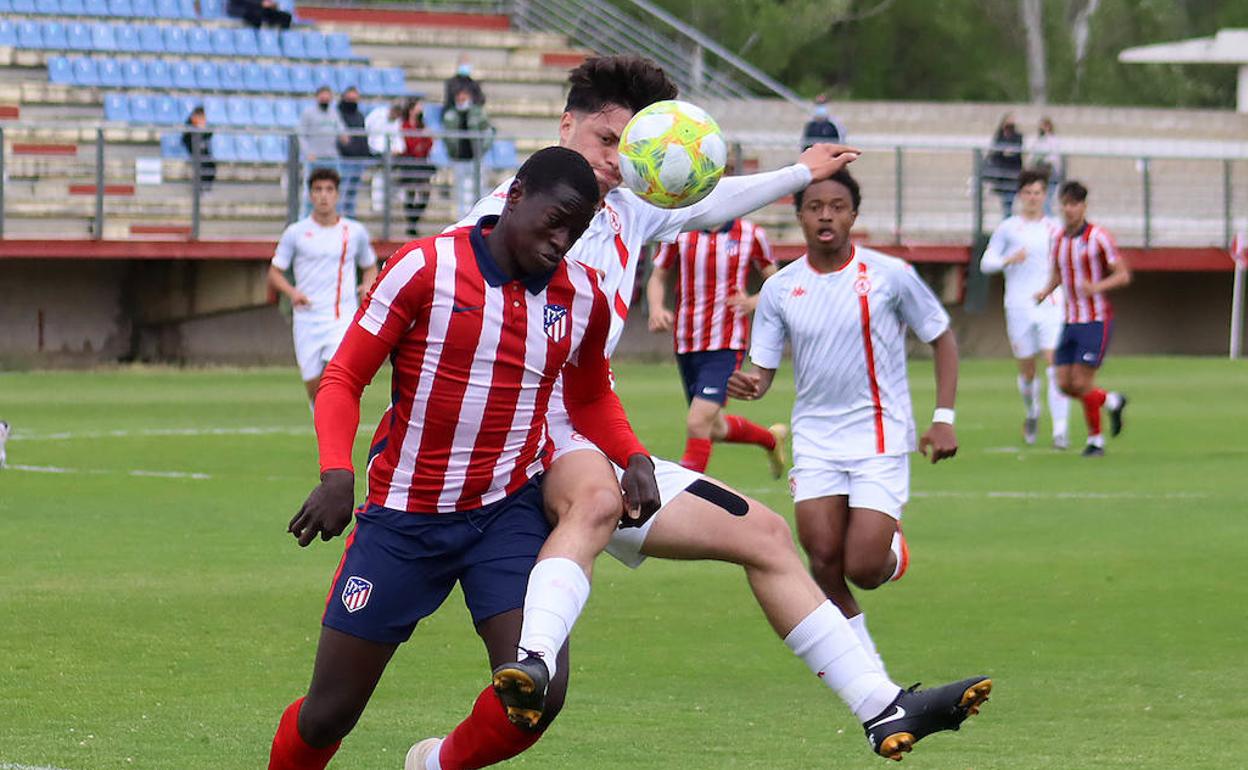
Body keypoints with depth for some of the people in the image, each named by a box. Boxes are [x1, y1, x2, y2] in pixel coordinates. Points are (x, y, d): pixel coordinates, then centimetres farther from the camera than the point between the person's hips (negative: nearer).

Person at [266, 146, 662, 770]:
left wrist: (632, 457, 1)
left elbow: (591, 397, 21)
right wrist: (336, 473, -23)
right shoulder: (425, 268, -10)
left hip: (508, 513, 3)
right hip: (402, 518, -3)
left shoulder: (582, 296, 3)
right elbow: (344, 377, -7)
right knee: (328, 714, 1)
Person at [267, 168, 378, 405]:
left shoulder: (355, 232, 6)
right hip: (307, 320, 1)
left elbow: (370, 267, 21)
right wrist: (292, 292, -13)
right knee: (314, 389, 4)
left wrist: (368, 285, -2)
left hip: (343, 319, -1)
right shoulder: (295, 233, 4)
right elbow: (274, 273, 7)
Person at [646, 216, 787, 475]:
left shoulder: (751, 234, -2)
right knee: (715, 429, 17)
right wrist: (656, 309, -8)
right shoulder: (679, 232, 2)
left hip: (727, 346, -4)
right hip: (686, 344, 4)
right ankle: (772, 439, 46)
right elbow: (658, 277, 12)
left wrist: (753, 302, -11)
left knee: (698, 423, -19)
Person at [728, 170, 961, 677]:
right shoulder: (780, 288, 1)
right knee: (823, 559, -7)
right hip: (814, 439, 3)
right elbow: (762, 369, 4)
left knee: (863, 569, -12)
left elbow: (942, 339, 5)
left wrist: (943, 419, -3)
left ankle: (892, 544, 25)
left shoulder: (889, 275, -6)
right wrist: (746, 385, -21)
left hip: (880, 436, -3)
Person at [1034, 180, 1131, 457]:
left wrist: (1097, 286, -27)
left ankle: (1095, 440, 7)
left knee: (1081, 383, -11)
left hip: (1097, 320, -6)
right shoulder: (1059, 240, 8)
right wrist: (1045, 292, 1)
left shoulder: (1098, 237, -10)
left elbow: (1123, 275, -9)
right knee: (1065, 384, 2)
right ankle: (1112, 401, 27)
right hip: (1071, 320, 6)